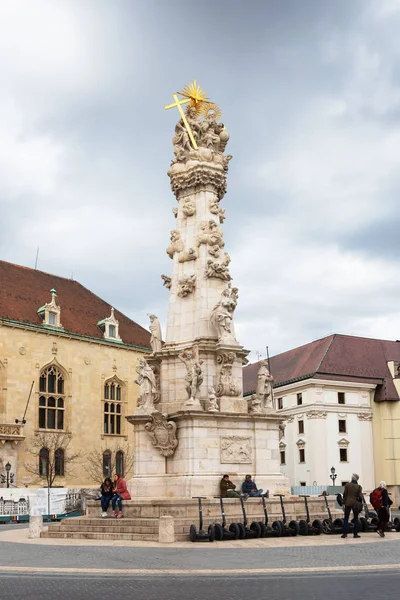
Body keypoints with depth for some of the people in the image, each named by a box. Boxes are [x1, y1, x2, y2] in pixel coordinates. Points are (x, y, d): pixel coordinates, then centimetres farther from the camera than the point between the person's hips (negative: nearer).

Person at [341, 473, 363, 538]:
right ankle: (355, 534, 9)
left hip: (348, 503, 0)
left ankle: (345, 533, 2)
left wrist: (343, 503, 5)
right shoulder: (359, 487, -4)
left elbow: (345, 494, -2)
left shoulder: (347, 485, -3)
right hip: (355, 503, 0)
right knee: (356, 519, 9)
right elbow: (360, 496, -5)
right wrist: (360, 504, 8)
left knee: (346, 518, 7)